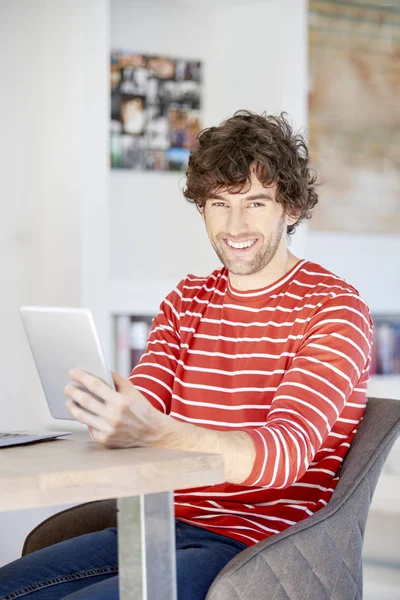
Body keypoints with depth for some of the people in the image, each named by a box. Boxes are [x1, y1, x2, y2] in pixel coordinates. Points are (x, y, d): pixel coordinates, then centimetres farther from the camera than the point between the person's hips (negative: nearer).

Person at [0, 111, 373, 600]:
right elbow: (135, 415, 3)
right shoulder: (186, 300, 14)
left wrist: (152, 431, -37)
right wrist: (104, 412, -24)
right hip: (167, 526, 6)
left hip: (259, 546, -6)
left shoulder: (333, 308, -6)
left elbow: (285, 453, -20)